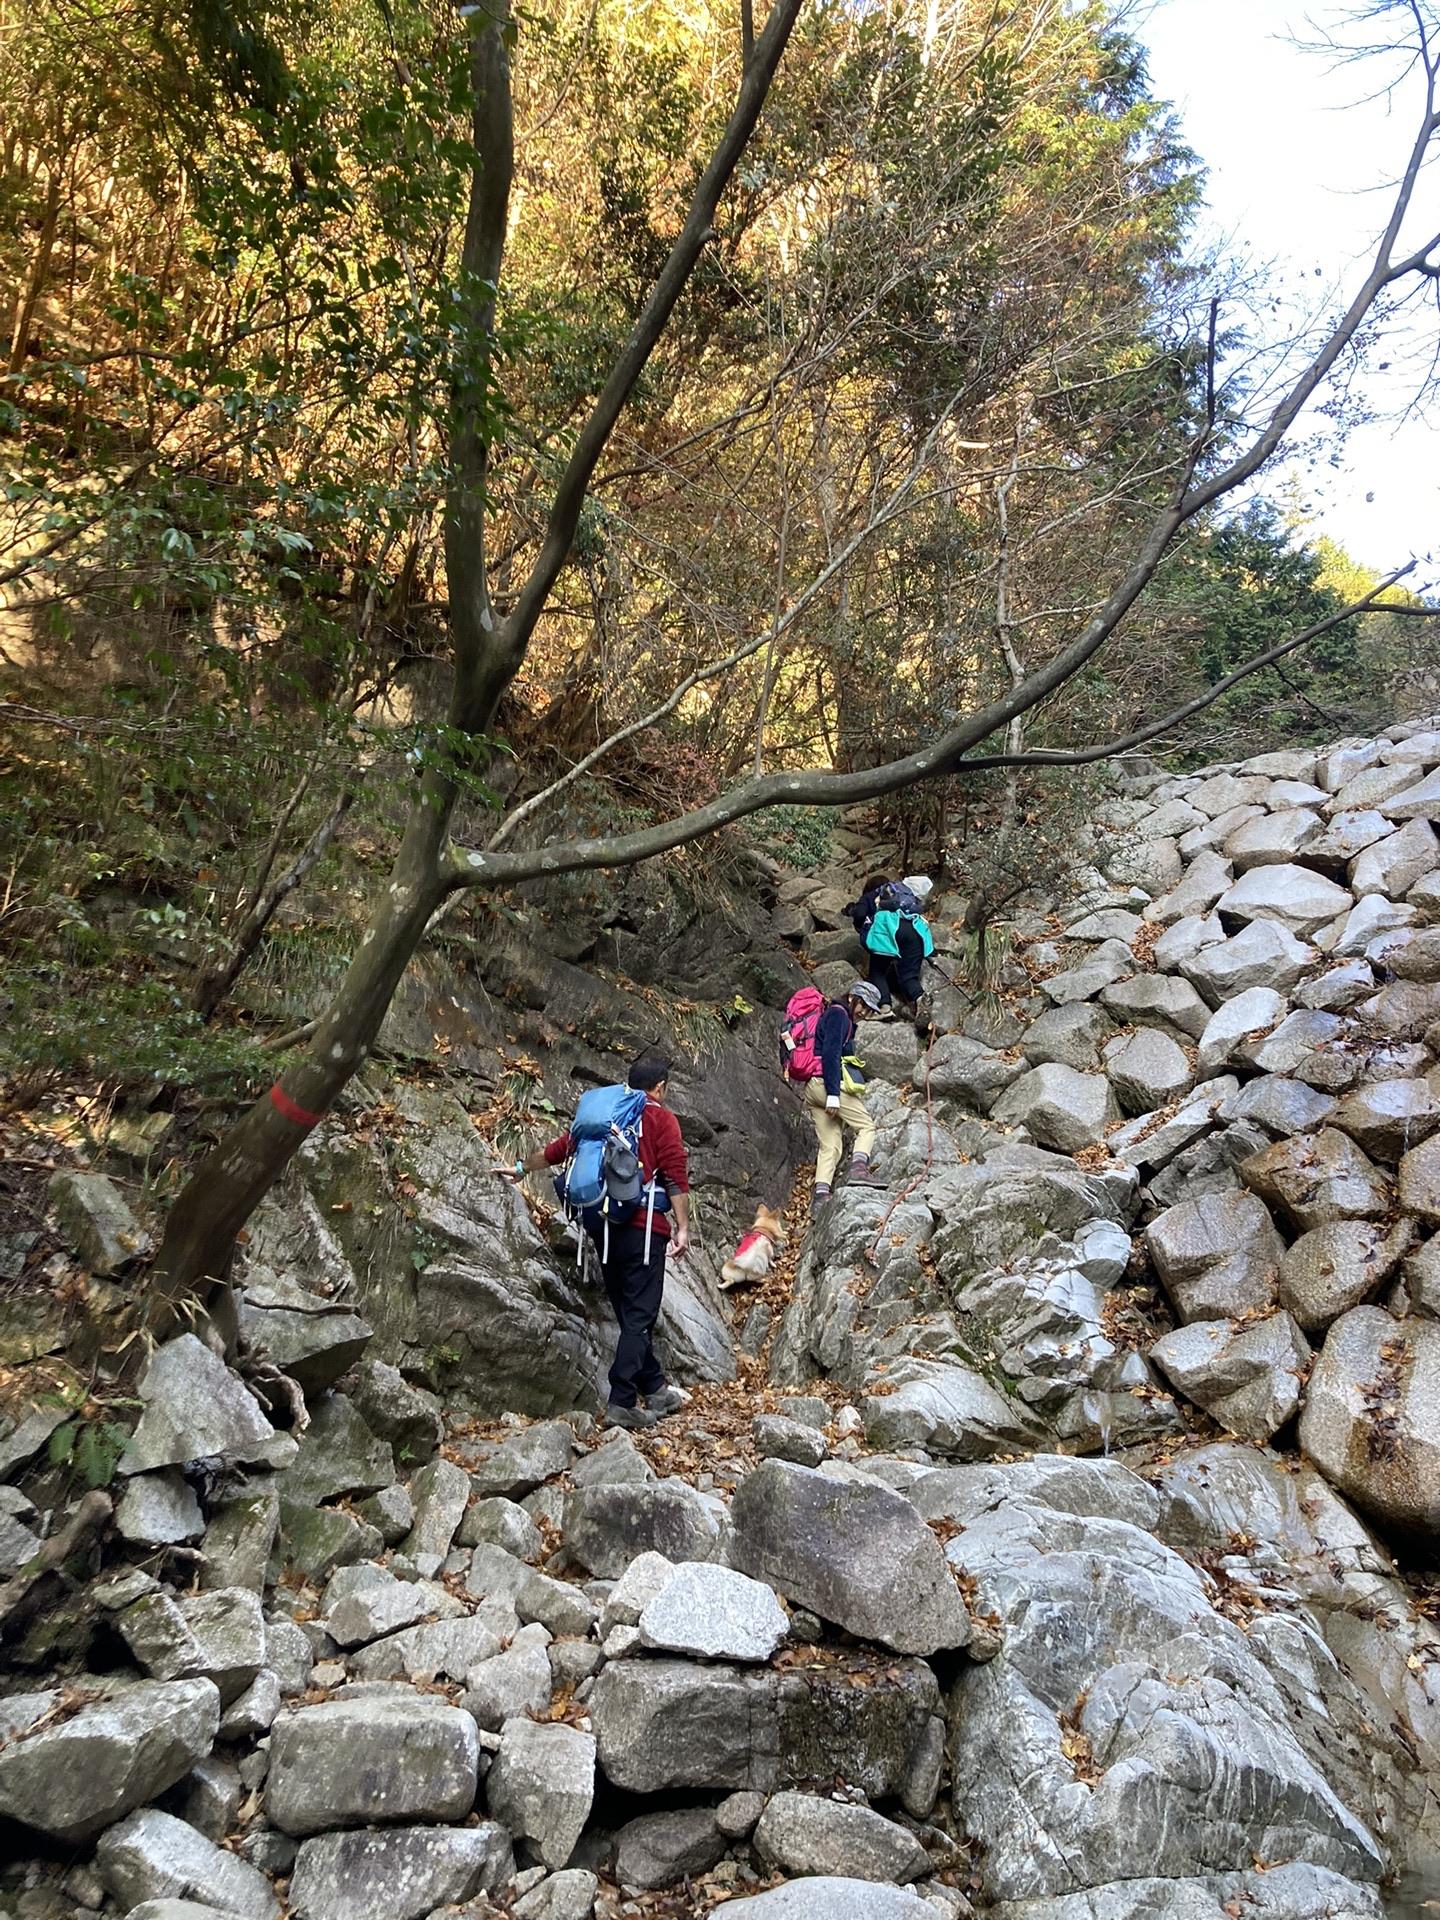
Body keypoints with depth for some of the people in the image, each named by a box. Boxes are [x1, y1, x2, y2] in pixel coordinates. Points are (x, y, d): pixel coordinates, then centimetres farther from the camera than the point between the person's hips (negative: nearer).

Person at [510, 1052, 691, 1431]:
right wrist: (683, 1227, -8)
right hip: (643, 1227, -6)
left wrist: (522, 1168, 37)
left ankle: (655, 1390, 27)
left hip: (603, 1228, 6)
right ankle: (621, 1403, -9)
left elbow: (559, 1147, 22)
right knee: (639, 1317, -4)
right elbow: (675, 1176, -9)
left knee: (631, 1314, 16)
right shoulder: (661, 1118, -1)